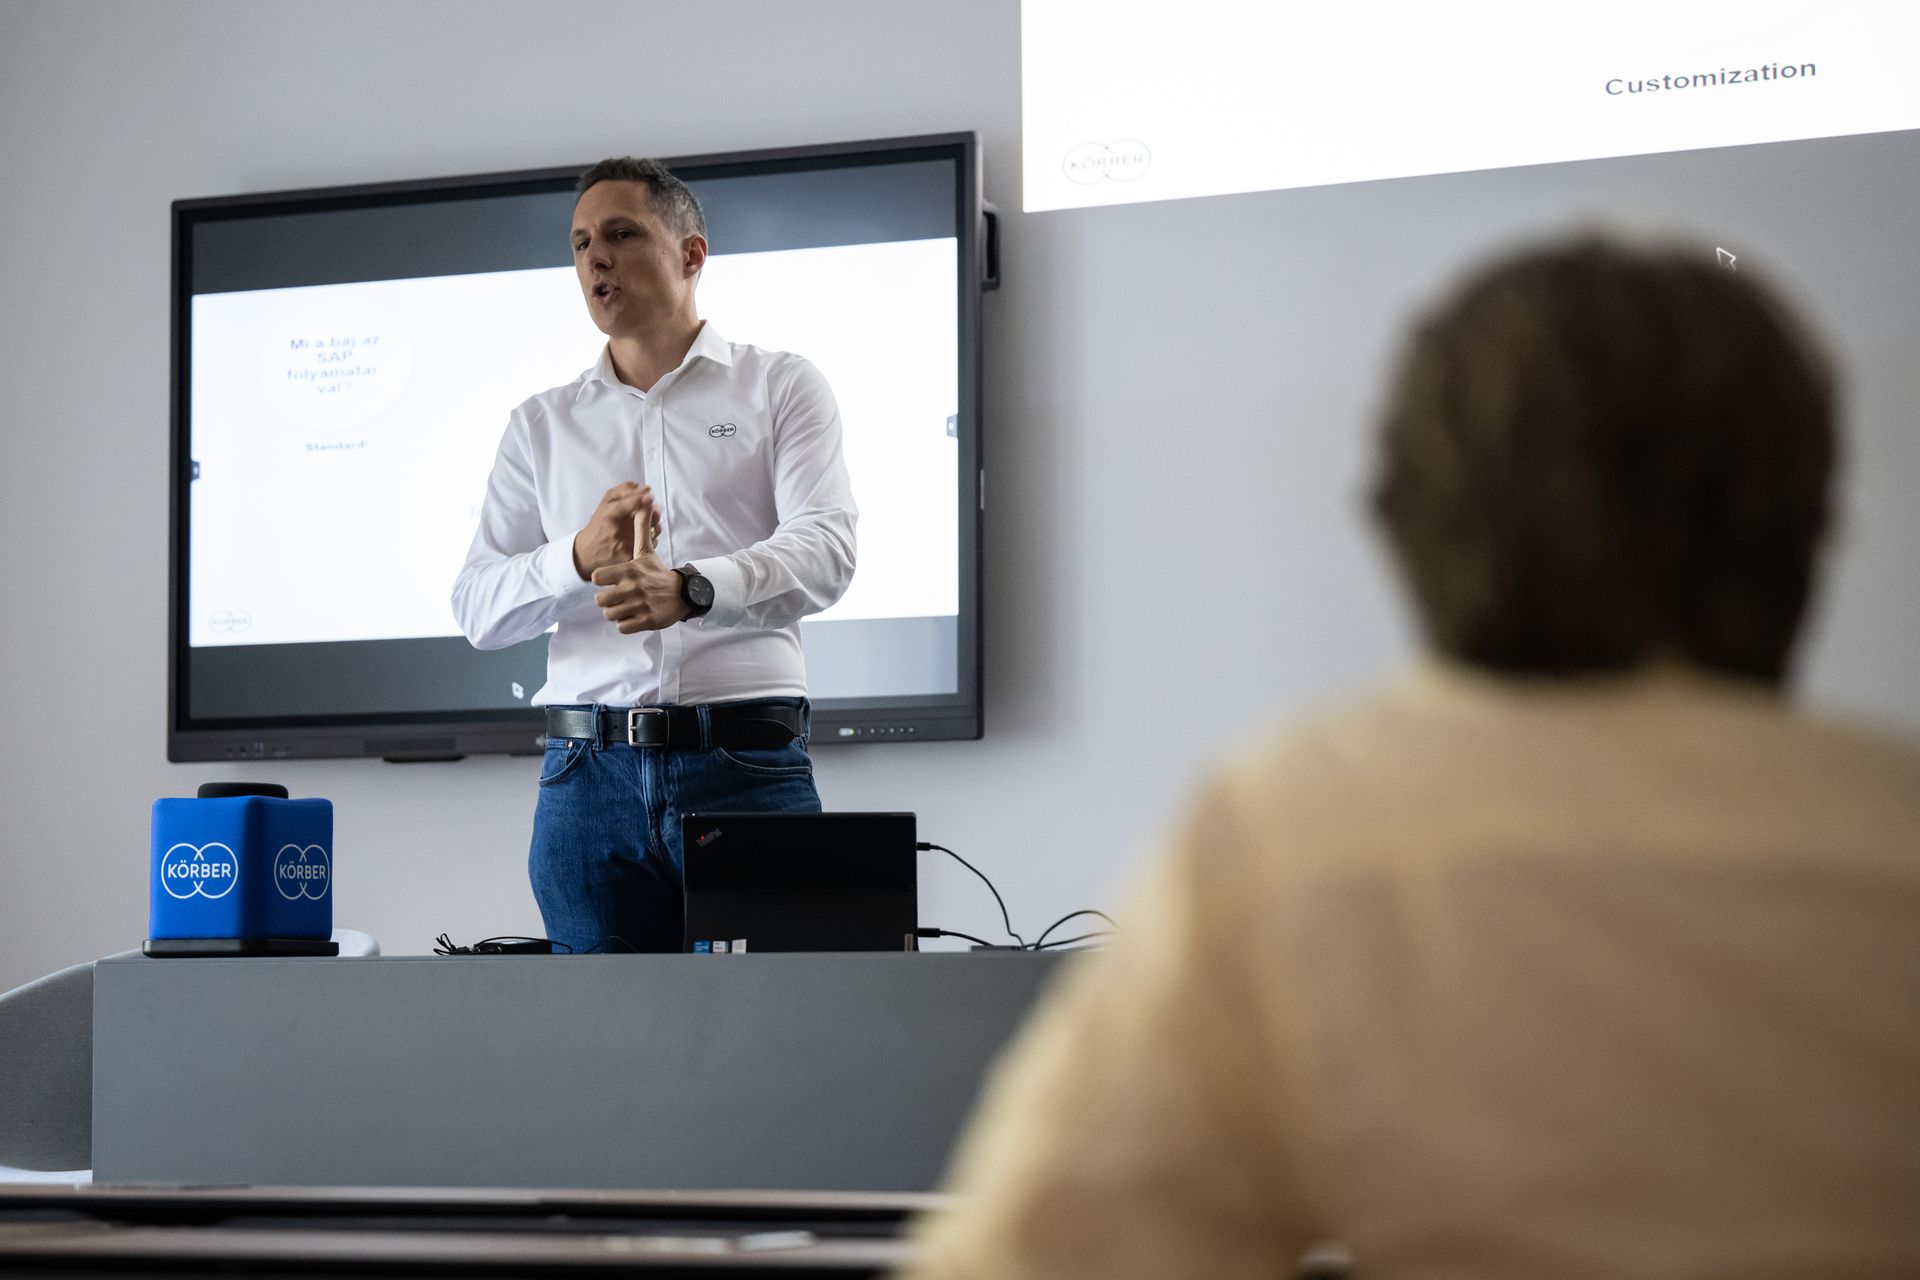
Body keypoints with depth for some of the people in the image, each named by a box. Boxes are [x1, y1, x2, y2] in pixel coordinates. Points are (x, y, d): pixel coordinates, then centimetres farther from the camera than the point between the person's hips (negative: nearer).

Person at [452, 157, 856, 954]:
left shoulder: (782, 389, 9)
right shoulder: (541, 425, 17)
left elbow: (825, 548, -7)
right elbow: (477, 607, 9)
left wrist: (690, 589, -26)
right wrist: (580, 557, -13)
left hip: (747, 768, -3)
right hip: (589, 775, 3)